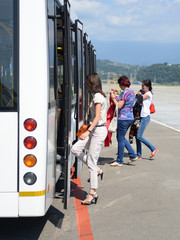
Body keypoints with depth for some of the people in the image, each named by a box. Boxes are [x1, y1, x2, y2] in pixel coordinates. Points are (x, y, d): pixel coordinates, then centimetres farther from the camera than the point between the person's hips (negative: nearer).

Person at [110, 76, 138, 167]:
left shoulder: (125, 92, -15)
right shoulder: (131, 92, 14)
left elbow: (119, 106, -17)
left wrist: (113, 98, -4)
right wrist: (117, 97, 21)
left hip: (123, 118, -9)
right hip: (130, 117, 9)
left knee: (120, 139, 0)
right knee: (121, 138, 19)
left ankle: (119, 161, 8)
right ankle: (133, 155, 17)